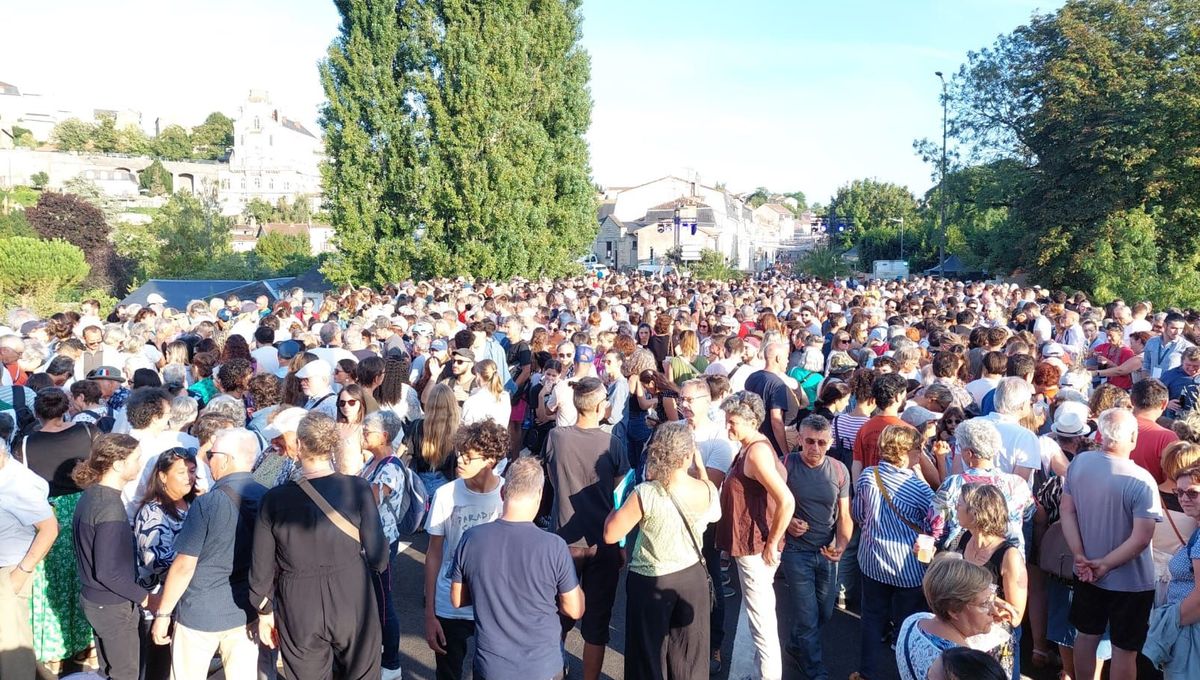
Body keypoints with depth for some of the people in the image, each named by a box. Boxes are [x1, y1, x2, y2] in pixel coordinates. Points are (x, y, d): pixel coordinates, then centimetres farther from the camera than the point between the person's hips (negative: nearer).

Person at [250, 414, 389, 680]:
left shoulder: (274, 499, -10)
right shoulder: (357, 488, -13)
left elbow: (261, 567, -3)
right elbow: (378, 558, -11)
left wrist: (265, 612, 13)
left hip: (299, 612, 1)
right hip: (353, 604, -1)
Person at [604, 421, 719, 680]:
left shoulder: (646, 494, -25)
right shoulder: (708, 490, -12)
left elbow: (610, 535, -18)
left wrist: (620, 502, -3)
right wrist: (701, 469, 12)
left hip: (651, 583, -4)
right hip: (694, 577, 4)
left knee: (650, 658, 16)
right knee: (689, 658, 22)